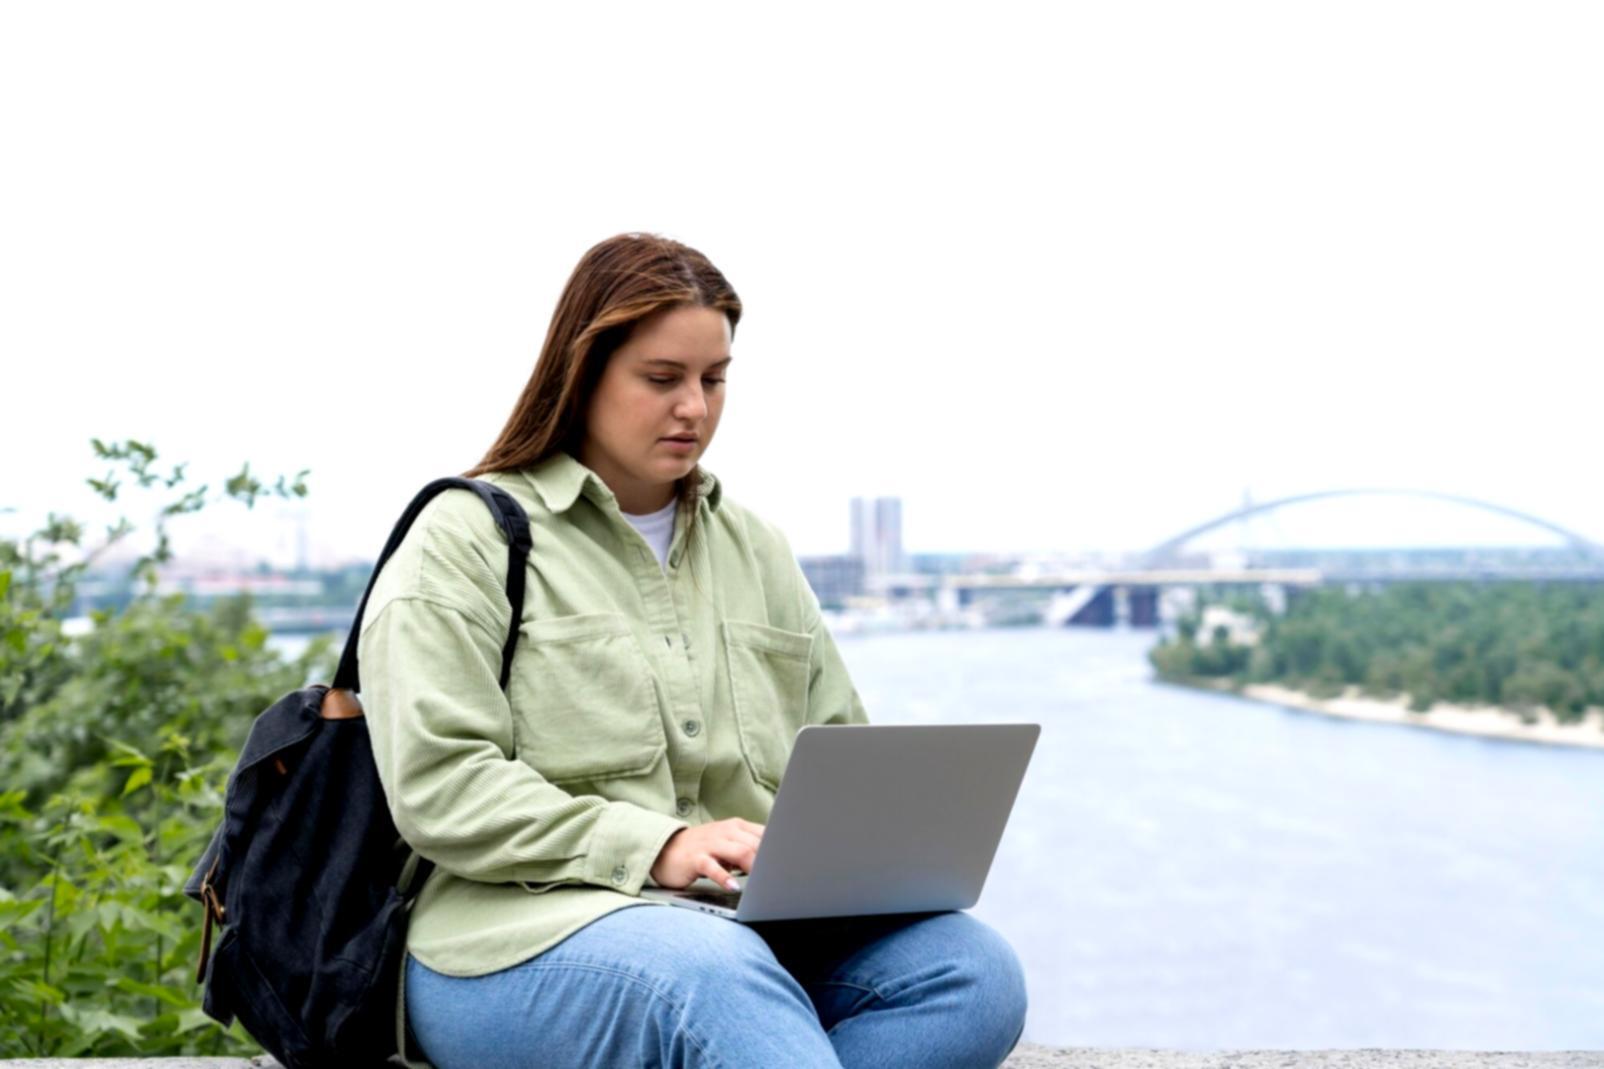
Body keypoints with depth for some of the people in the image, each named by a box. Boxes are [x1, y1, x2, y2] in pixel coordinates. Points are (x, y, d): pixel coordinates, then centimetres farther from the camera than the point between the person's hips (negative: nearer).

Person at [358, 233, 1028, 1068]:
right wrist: (654, 845, -17)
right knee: (717, 977, -40)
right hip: (529, 927, -5)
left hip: (751, 926, 6)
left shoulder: (754, 550, 22)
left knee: (976, 969, -24)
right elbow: (437, 786, -8)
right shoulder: (467, 539, 4)